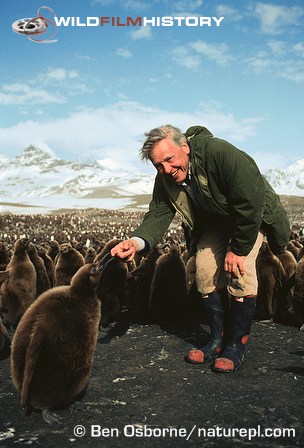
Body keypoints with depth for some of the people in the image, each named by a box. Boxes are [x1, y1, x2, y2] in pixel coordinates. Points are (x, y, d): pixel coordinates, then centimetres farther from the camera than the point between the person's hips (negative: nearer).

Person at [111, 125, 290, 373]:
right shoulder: (165, 181, -16)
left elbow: (250, 203, -35)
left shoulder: (220, 153, -38)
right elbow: (157, 216, -22)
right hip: (214, 220, 6)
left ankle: (237, 346, -7)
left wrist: (239, 248, -28)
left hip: (253, 214, -5)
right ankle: (218, 341, 11)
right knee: (205, 271, -5)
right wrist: (137, 241, -44)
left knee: (240, 271, -22)